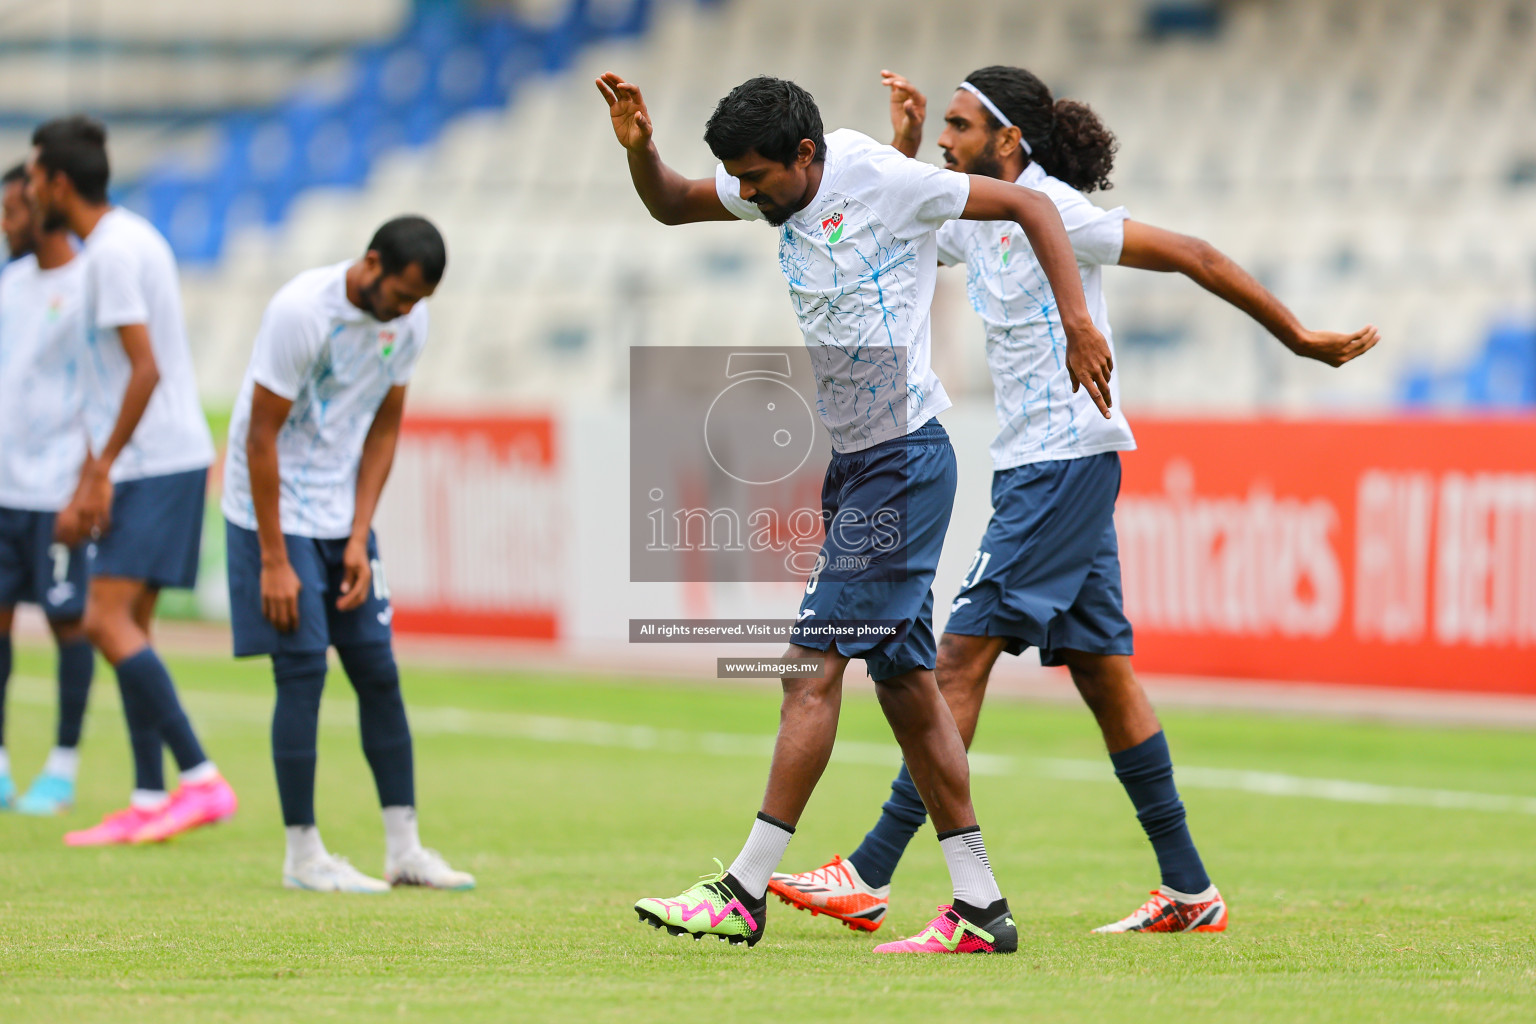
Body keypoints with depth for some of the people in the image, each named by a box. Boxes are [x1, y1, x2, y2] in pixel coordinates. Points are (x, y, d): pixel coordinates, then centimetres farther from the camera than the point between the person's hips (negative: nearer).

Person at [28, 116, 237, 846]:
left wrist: (102, 469, -16)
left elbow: (145, 371, -21)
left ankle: (200, 779, -17)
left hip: (156, 465, -10)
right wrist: (86, 486, 22)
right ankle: (148, 802, 10)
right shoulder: (126, 239, 17)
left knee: (110, 620, -14)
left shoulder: (114, 252, -14)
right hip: (151, 464, 10)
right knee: (124, 625, 10)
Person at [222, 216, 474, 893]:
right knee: (303, 672, -9)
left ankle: (404, 849, 8)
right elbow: (261, 437, -18)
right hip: (273, 512, -6)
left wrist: (359, 541, -2)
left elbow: (384, 428, 6)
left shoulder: (409, 319, -3)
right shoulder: (301, 311, -22)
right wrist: (274, 561, -18)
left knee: (378, 672, 3)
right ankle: (302, 856, -2)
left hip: (342, 514, 6)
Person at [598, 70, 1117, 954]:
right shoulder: (783, 189, 8)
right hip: (852, 462, 9)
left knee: (815, 662, -12)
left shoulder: (879, 178, -14)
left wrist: (1078, 325, -16)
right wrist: (639, 149, 0)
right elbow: (672, 207, 21)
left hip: (904, 458, -9)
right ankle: (981, 907, 11)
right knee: (906, 683, 8)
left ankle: (746, 893, -11)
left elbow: (1030, 207, -9)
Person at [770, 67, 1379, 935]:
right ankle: (1189, 889, 12)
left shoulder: (1053, 211, -13)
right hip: (1034, 465, 9)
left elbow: (1192, 256, -11)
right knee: (1101, 668, 9)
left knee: (965, 653, -11)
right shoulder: (975, 218, 12)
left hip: (1065, 462, -9)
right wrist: (905, 148, 10)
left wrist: (1298, 337, -9)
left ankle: (872, 877, -12)